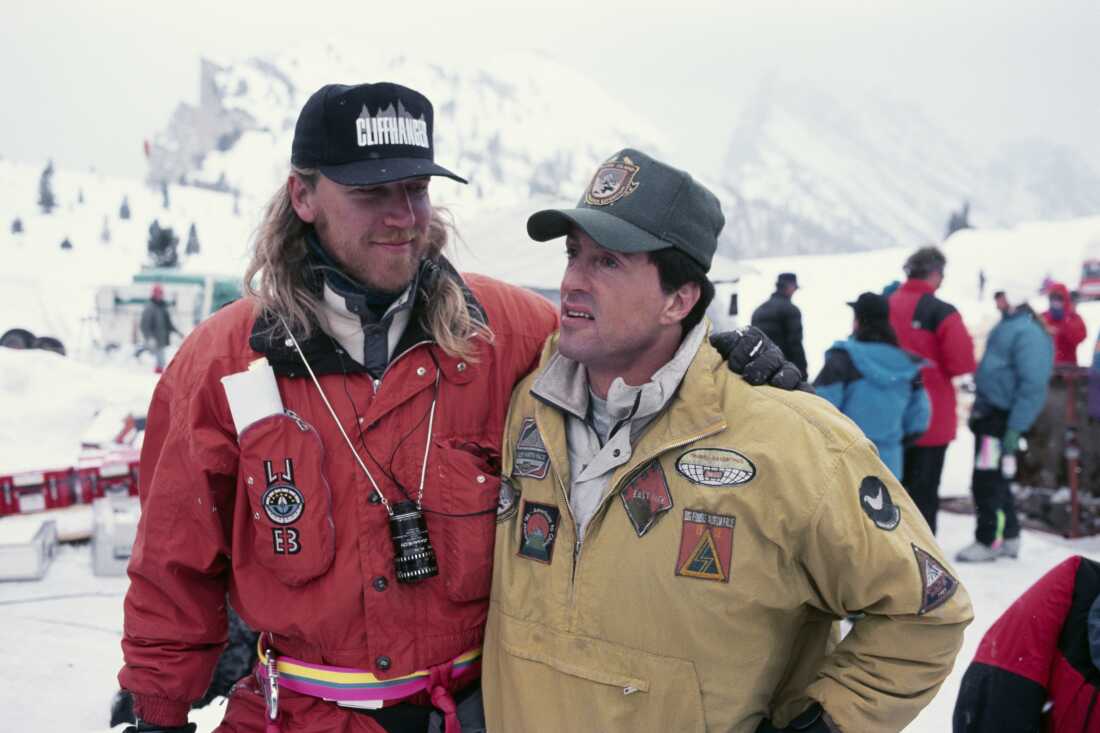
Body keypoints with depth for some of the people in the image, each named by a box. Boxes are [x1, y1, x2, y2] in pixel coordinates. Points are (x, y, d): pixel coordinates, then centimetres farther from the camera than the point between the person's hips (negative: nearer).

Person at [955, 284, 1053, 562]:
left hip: (1002, 419, -10)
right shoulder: (1007, 326, 14)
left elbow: (1033, 385, -21)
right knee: (994, 479, 17)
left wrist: (1015, 428, -23)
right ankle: (1008, 538, 28)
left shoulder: (1028, 332, -17)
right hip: (988, 414, 10)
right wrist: (978, 408, 21)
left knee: (987, 481, -3)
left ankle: (988, 541, 9)